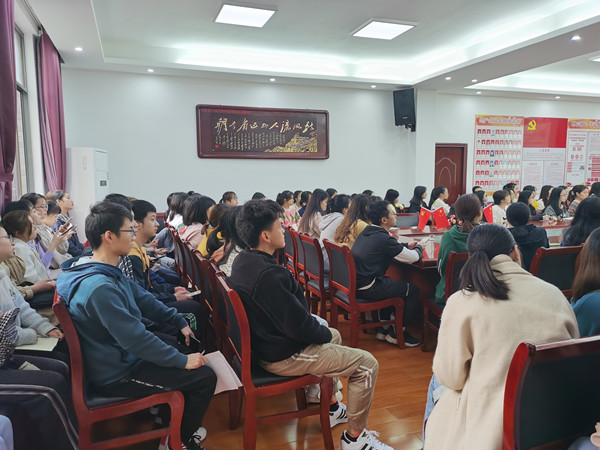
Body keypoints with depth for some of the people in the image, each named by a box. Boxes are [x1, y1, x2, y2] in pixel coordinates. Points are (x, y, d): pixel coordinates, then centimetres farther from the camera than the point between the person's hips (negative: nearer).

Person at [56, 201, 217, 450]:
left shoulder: (109, 271, -1)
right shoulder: (99, 287, -33)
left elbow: (144, 299, 10)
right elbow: (135, 339, -31)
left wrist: (181, 322, 10)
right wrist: (182, 360, -21)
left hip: (122, 353, 10)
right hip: (116, 374, -10)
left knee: (186, 345, 21)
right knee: (205, 377, -9)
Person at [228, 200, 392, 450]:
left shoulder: (242, 261, -1)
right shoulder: (269, 275, -32)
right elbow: (298, 326, -27)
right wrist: (325, 334, -6)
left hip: (264, 342, 10)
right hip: (284, 356, -10)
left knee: (333, 336, 30)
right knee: (367, 364, -3)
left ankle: (331, 408, 39)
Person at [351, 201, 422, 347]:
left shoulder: (366, 232, 11)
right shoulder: (384, 238, -17)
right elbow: (413, 258, -10)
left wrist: (407, 246, 17)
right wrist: (419, 247, 11)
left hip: (353, 283, 9)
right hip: (366, 289, -9)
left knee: (391, 282, 32)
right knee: (413, 290, 4)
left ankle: (383, 329, 33)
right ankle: (396, 333, 15)